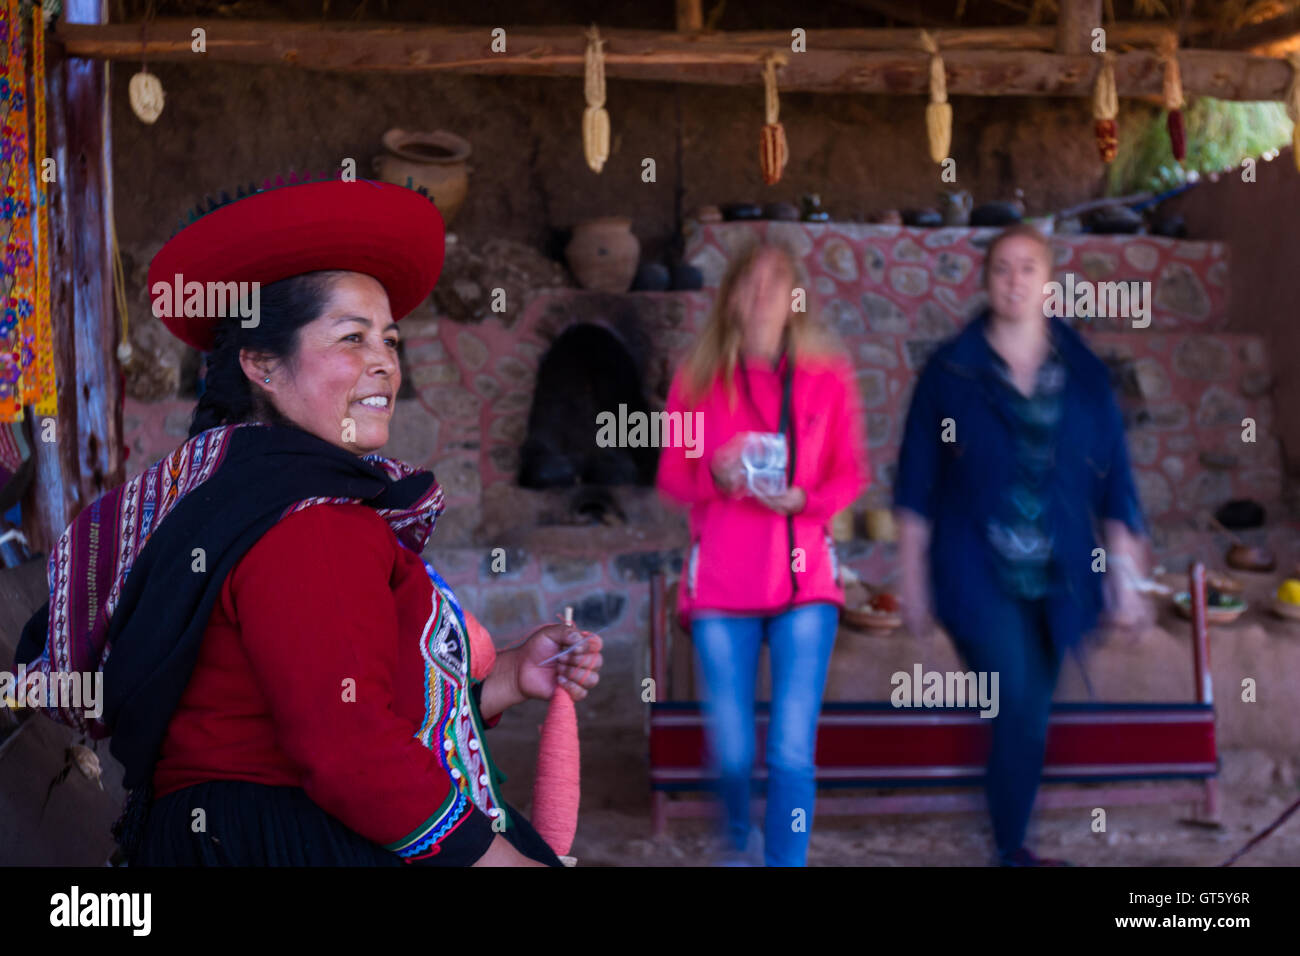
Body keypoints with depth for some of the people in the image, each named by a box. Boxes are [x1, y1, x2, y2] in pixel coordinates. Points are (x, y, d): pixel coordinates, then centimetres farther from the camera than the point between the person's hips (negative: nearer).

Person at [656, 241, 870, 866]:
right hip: (720, 584, 0)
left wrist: (802, 499, -12)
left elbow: (851, 473, 7)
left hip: (804, 580, 0)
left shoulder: (828, 376, 4)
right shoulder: (697, 380, 4)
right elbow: (671, 475, 8)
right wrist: (716, 476, -13)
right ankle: (738, 845, 37)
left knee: (793, 753, -8)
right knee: (733, 751, 6)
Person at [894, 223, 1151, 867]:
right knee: (1022, 709, -17)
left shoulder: (1084, 374, 4)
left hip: (1058, 582, 3)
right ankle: (1012, 850, 0)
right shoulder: (951, 371, -2)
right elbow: (917, 483, 0)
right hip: (978, 577, -3)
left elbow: (1114, 482, 7)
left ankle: (1013, 847, 30)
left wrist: (1125, 574, 4)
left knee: (1026, 718, 11)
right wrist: (913, 578, -1)